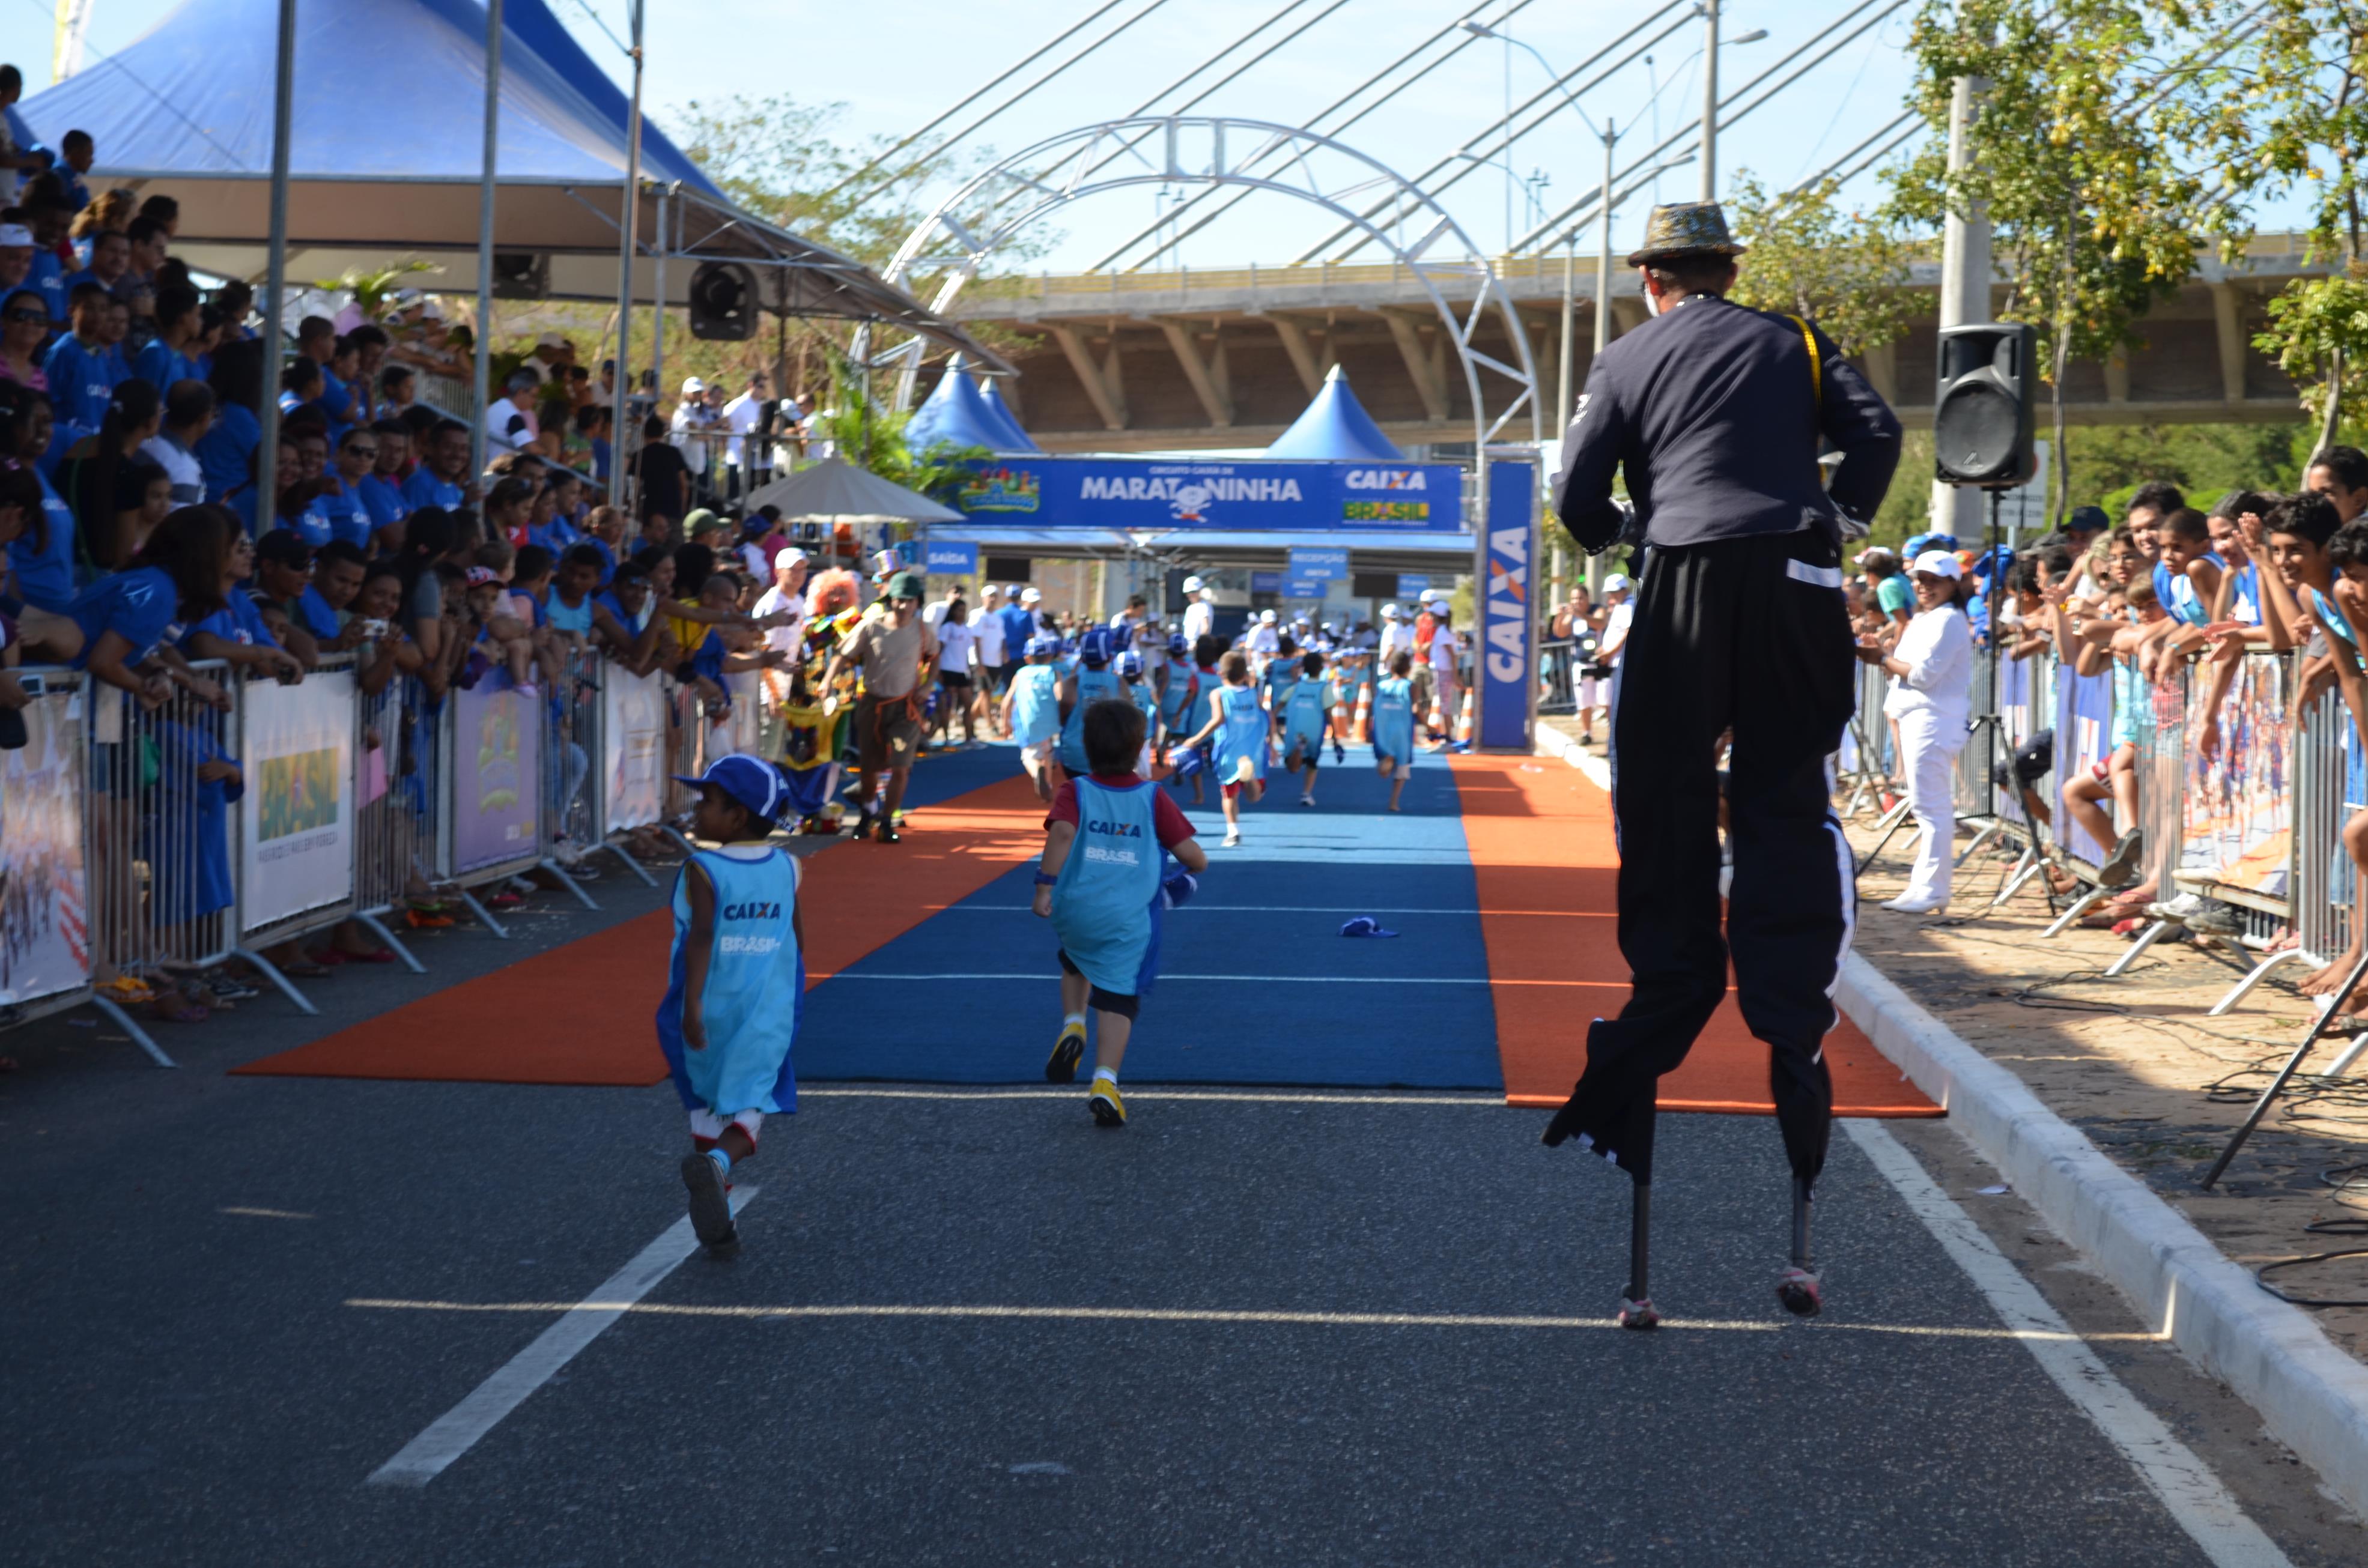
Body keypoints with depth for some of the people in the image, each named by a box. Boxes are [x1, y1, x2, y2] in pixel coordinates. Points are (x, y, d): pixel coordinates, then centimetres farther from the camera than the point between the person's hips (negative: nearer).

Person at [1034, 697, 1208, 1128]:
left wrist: (1045, 886, -20)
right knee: (1118, 998, 2)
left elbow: (1062, 833, -21)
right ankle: (1105, 1082, -12)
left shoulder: (1075, 792, -1)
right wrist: (1193, 871, 21)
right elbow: (1192, 854, -2)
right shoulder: (1153, 798, 1)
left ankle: (1072, 1025, 13)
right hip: (1131, 920, -1)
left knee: (1076, 963, 33)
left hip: (1074, 910, 2)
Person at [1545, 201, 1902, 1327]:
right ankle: (1788, 1009, -3)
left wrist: (1619, 539, 25)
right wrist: (1841, 520, 16)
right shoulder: (1793, 343, 15)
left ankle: (1668, 996, 6)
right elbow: (1873, 433, 2)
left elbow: (1577, 495, 4)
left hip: (1685, 588, -1)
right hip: (1791, 580, 1)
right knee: (1786, 804, 5)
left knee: (1666, 812, 7)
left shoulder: (1627, 360, 12)